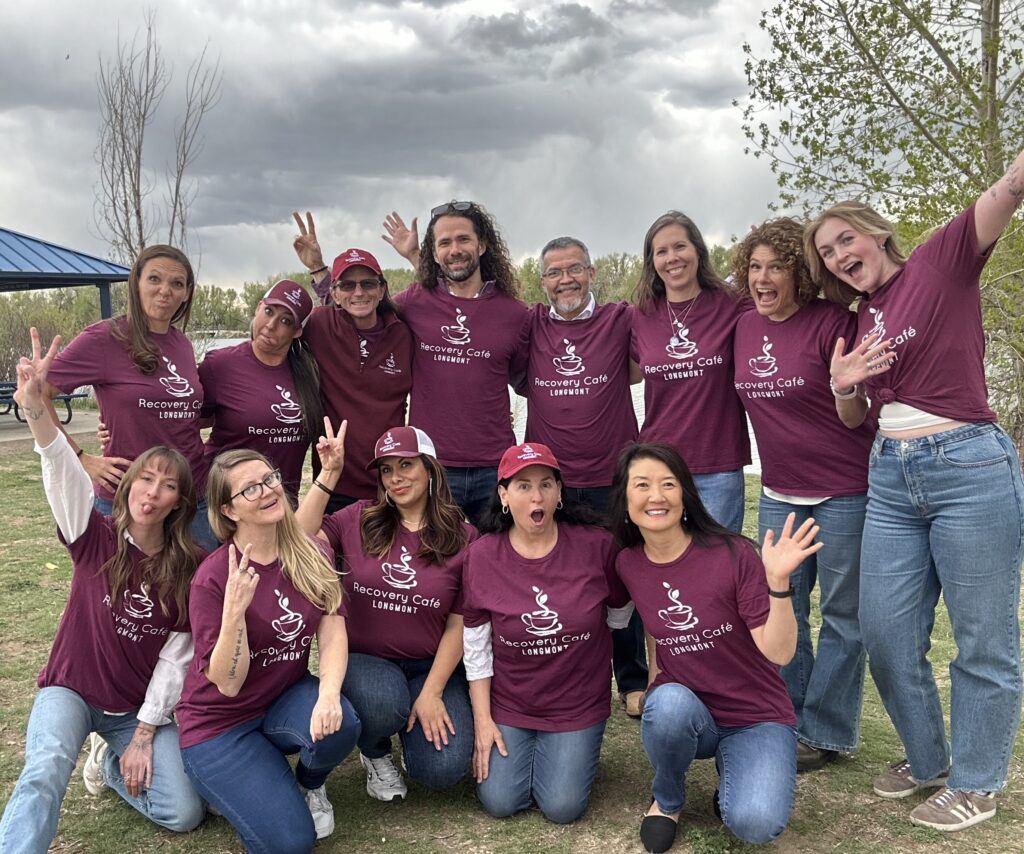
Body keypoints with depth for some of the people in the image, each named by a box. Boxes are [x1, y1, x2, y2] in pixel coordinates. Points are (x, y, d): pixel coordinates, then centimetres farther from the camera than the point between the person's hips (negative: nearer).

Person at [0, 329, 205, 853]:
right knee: (44, 774, -34)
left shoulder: (187, 570, -5)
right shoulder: (94, 537, -9)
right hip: (71, 691, -2)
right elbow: (63, 471, -29)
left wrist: (144, 736, -10)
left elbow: (176, 656, -6)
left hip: (141, 709, 2)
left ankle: (112, 763, 16)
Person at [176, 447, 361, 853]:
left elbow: (333, 632, -13)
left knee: (339, 725, -31)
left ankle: (309, 786, 5)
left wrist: (329, 693, -33)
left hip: (286, 699, 4)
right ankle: (235, 783, 15)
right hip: (221, 721, -4)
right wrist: (235, 608, -35)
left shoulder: (312, 557, -5)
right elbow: (228, 683, -20)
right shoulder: (213, 577, -20)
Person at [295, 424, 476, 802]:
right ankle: (375, 754, 4)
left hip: (432, 666, 0)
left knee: (442, 769, -20)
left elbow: (459, 623, -3)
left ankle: (415, 723, 18)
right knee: (383, 704, -35)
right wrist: (328, 475, -19)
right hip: (365, 658, 0)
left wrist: (432, 693, -11)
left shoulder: (462, 537, -3)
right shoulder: (358, 520, -1)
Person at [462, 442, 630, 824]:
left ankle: (573, 749, 27)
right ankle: (518, 746, 27)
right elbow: (476, 647, -5)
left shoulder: (596, 546, -15)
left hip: (578, 702, 0)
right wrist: (483, 720, -4)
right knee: (500, 802, -4)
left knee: (562, 808, -5)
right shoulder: (481, 556, -12)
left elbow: (619, 613, 3)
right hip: (509, 703, 1)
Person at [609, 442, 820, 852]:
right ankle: (667, 798, -2)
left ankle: (732, 774, 8)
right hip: (682, 714, 2)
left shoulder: (732, 553, -16)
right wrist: (656, 689, 9)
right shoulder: (628, 565, -3)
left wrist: (778, 581, -31)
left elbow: (778, 652, -19)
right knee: (670, 702, -35)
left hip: (757, 718, -2)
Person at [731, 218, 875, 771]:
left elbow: (857, 411, -11)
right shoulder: (743, 329, 3)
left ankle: (826, 732, 19)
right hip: (780, 493, 6)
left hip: (844, 492, -5)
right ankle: (788, 721, 26)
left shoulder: (831, 321, -13)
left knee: (842, 616, 6)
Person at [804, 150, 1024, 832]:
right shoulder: (859, 322, 15)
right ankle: (927, 760, 32)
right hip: (892, 479, 7)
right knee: (887, 633, 11)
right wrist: (844, 385, -1)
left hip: (969, 468, -7)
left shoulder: (941, 262, -2)